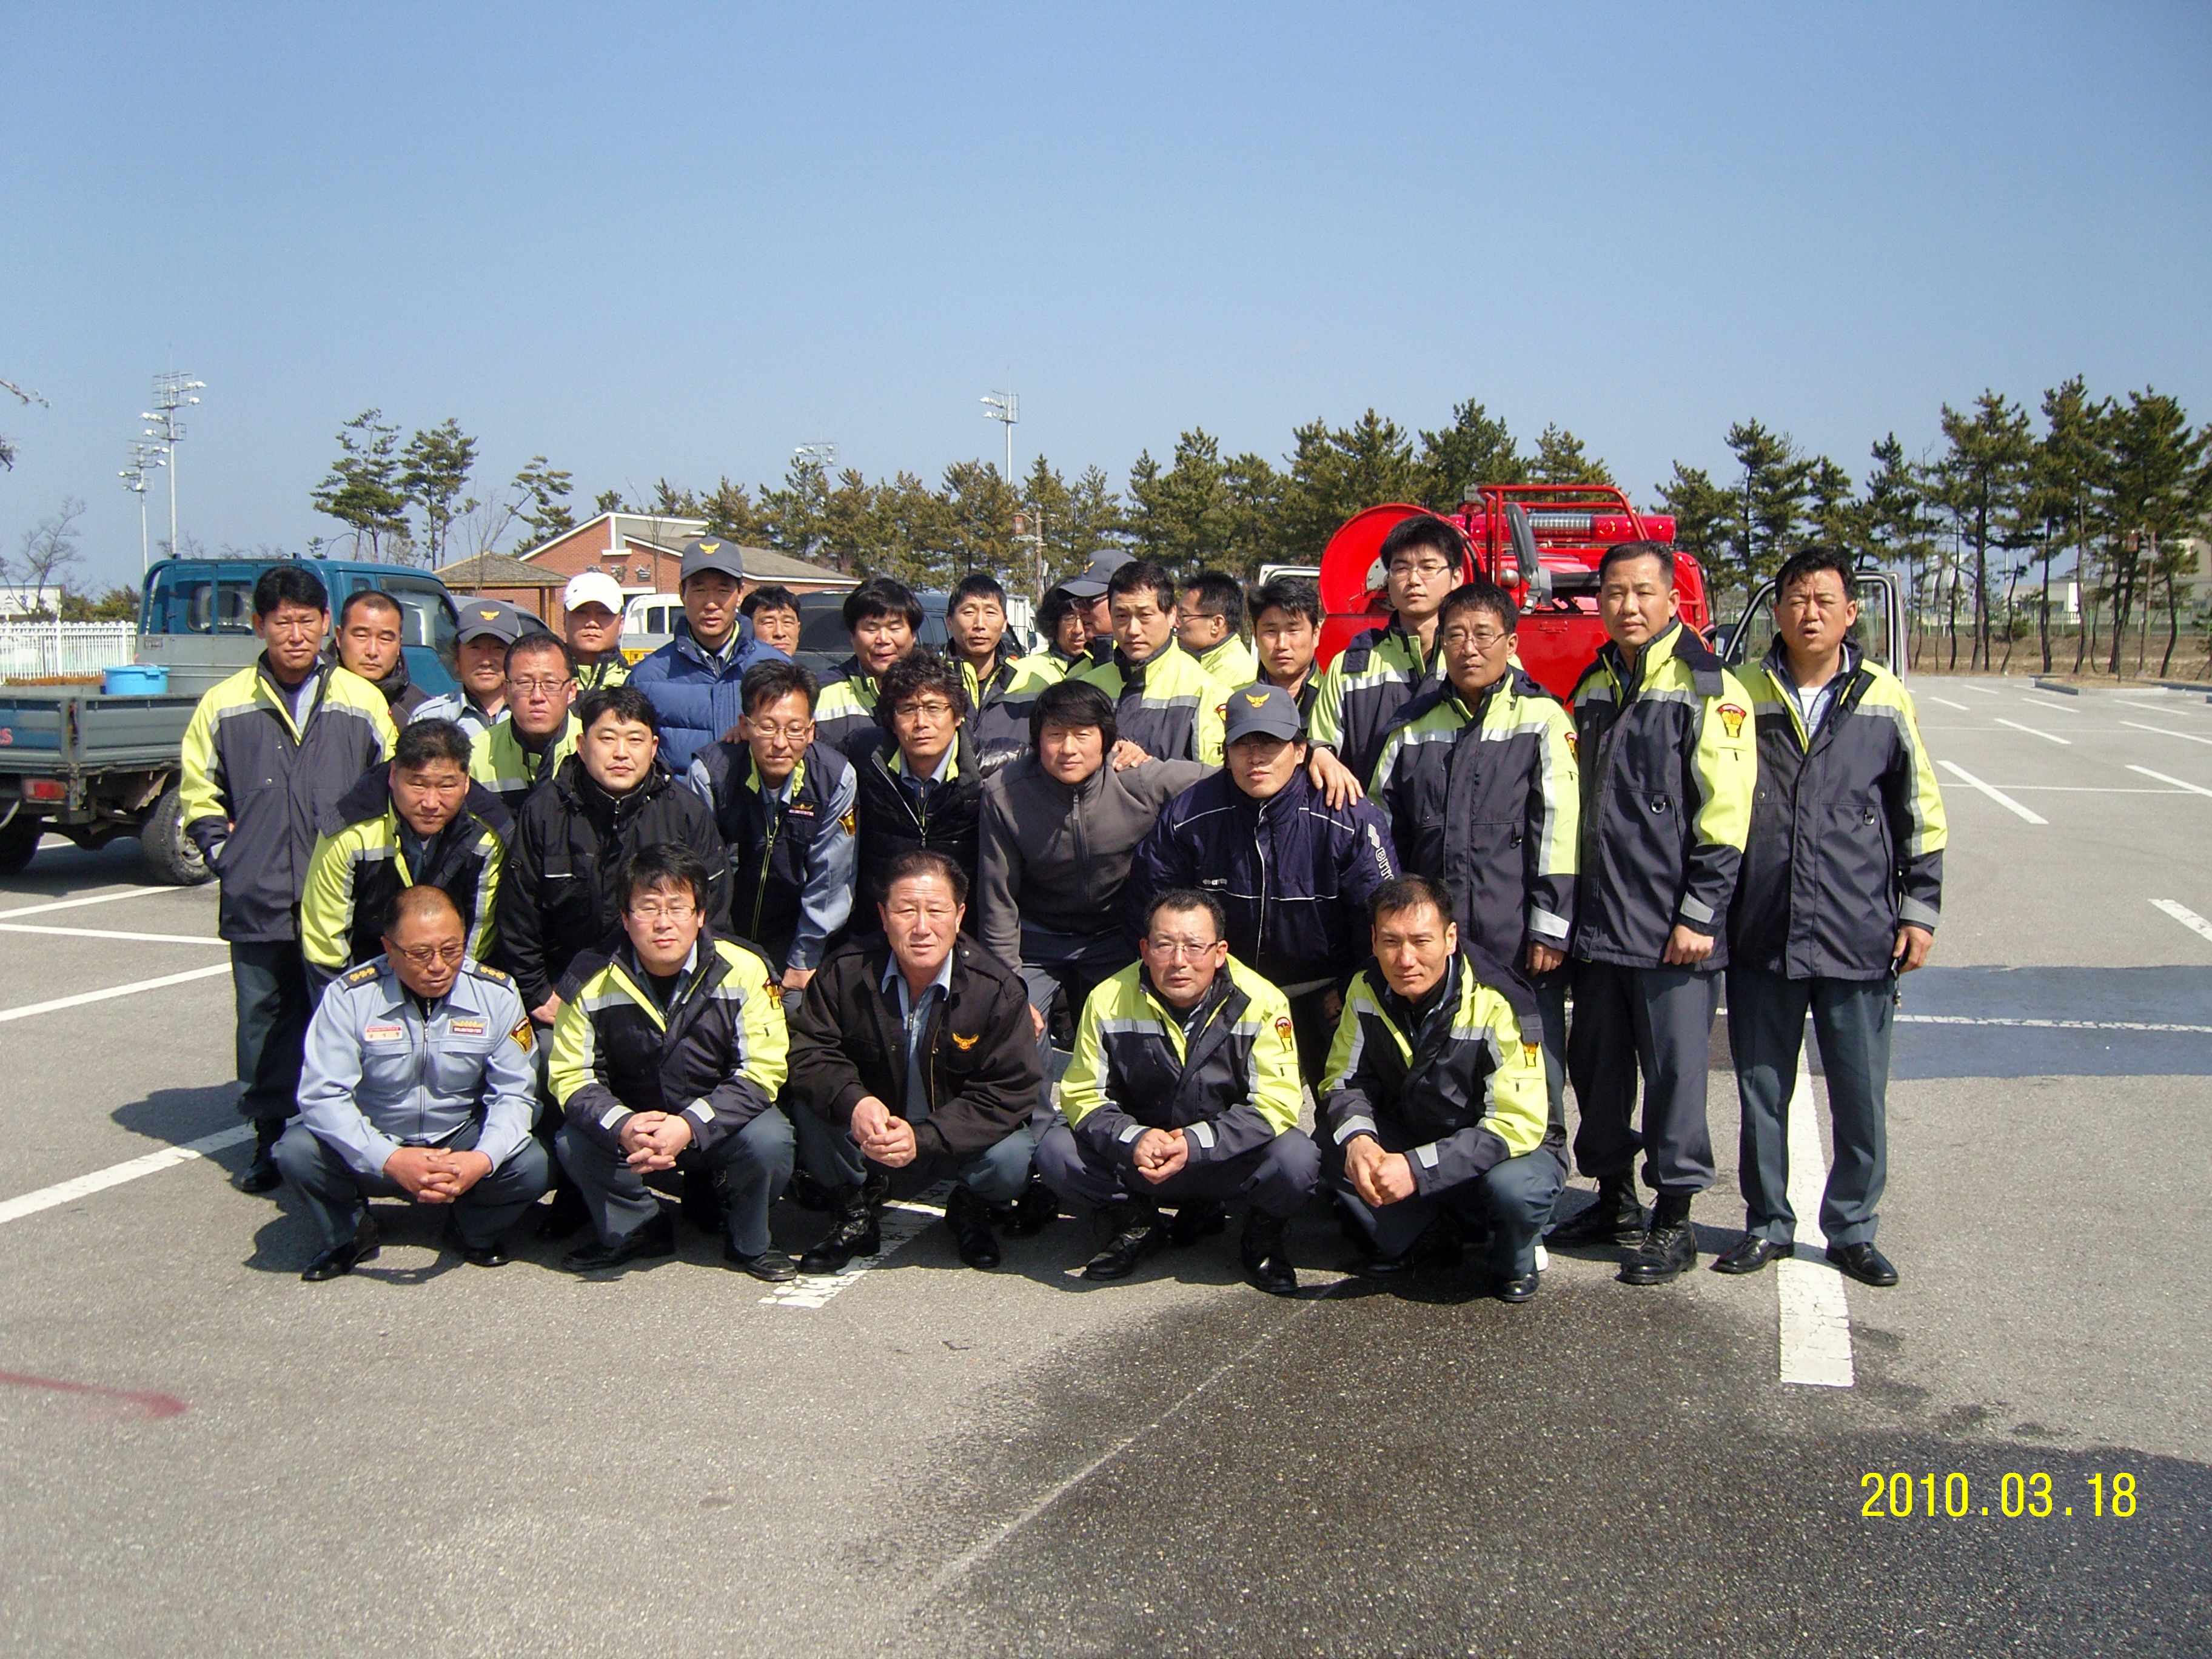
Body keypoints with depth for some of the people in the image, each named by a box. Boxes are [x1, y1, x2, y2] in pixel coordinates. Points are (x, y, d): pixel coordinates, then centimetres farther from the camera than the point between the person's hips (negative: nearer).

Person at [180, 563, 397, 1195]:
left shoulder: (362, 701, 5)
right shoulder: (225, 704, 7)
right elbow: (199, 792, 15)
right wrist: (224, 852, 4)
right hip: (257, 901, 1)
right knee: (264, 1019, 7)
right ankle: (269, 1138, 19)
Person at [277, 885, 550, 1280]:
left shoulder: (496, 993, -11)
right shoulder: (351, 996, -16)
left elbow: (515, 1093, -8)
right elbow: (322, 1095, -21)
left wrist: (483, 1159, -29)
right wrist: (392, 1161, -35)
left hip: (460, 1143, 1)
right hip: (375, 1147, 0)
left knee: (532, 1168, -27)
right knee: (297, 1152, -28)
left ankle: (474, 1231, 9)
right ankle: (349, 1235, 5)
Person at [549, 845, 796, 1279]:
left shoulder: (744, 972, -17)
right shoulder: (592, 979, -12)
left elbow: (762, 1072, -18)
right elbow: (571, 1076, -11)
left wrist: (689, 1127, -33)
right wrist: (623, 1127, -33)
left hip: (719, 1125, -1)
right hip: (632, 1124, 2)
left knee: (769, 1140, -31)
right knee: (574, 1144, -26)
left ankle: (748, 1243, 0)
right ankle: (636, 1231, 4)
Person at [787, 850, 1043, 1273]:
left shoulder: (998, 990, -17)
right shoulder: (846, 970, -12)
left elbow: (1008, 1092, -19)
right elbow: (809, 1050, -12)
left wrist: (923, 1139, -32)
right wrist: (853, 1102, -35)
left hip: (956, 1141, -1)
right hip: (868, 1129, 1)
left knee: (1013, 1160, -31)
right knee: (810, 1106, -26)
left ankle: (970, 1208, 8)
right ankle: (856, 1210, 2)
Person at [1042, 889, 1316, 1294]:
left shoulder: (1261, 1002, -15)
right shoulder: (1108, 1001, -10)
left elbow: (1276, 1102, -18)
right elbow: (1083, 1095, -8)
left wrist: (1196, 1143, -32)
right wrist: (1134, 1139, -30)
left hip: (1229, 1156, -1)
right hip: (1136, 1156, 2)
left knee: (1297, 1160, -31)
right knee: (1056, 1151, -22)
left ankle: (1262, 1233, 5)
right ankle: (1134, 1225, 8)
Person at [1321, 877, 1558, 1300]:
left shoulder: (1498, 1004, -26)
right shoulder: (1366, 989, -11)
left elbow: (1516, 1125, -28)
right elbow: (1344, 1079, -4)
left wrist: (1418, 1168, -38)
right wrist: (1357, 1138, -28)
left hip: (1508, 1149, -4)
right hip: (1410, 1137, 4)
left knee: (1515, 1187, -37)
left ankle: (1514, 1262, -1)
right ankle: (1417, 1245, 3)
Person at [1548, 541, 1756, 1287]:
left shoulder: (1710, 691, -6)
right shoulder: (1593, 689, 15)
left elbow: (1724, 814, -11)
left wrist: (1700, 915, -16)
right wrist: (1567, 910, 16)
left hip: (1670, 929, -7)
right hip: (1599, 920, 7)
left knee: (1674, 1069, -1)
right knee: (1596, 1063, 12)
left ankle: (1674, 1220, 10)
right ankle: (1614, 1198, 26)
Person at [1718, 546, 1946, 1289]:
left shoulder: (1884, 700, 4)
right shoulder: (1740, 697, 3)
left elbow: (1921, 812, 9)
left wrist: (1919, 909, 5)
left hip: (1861, 938, 0)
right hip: (1762, 936, 0)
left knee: (1861, 1096, 5)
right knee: (1762, 1091, 9)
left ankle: (1853, 1228, 21)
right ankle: (1767, 1224, 23)